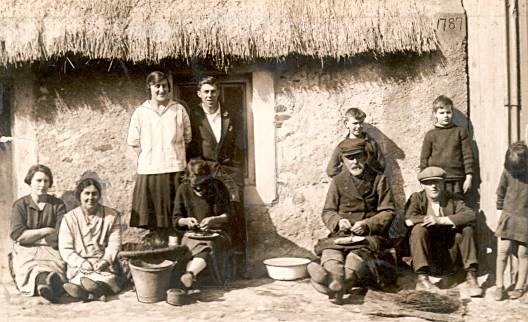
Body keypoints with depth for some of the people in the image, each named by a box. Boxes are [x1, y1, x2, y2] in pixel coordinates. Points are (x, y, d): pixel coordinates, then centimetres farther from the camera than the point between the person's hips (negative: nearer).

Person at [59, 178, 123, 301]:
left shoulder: (112, 216, 8)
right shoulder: (69, 218, 6)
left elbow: (114, 243, 3)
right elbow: (65, 249, 1)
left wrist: (106, 260, -17)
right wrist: (81, 263, -17)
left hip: (105, 267, 0)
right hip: (79, 267, 1)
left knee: (111, 280, -32)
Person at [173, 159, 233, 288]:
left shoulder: (218, 187, 1)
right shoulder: (184, 190, 5)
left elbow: (227, 215, 2)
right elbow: (176, 220, 9)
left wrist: (213, 219, -18)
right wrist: (186, 221, -14)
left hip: (217, 232, -1)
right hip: (193, 233, 2)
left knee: (210, 246, -36)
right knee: (199, 247, -34)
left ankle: (189, 274, -59)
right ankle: (190, 276, -57)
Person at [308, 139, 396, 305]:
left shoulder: (379, 180, 9)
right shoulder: (338, 181, 16)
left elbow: (388, 212, 4)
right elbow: (328, 212, 14)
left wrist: (367, 225, -13)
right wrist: (338, 221, -10)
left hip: (370, 234, -2)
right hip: (342, 233, 2)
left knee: (358, 253, -36)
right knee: (329, 249, -33)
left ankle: (344, 281, -65)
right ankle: (335, 277, -64)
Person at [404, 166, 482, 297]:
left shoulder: (452, 199, 6)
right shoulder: (417, 198, 1)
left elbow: (471, 215, -14)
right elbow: (408, 220, -19)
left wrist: (441, 220, -22)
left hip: (448, 258, 2)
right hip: (426, 255, -2)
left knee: (466, 228, -16)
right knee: (419, 229, -27)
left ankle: (471, 276, -17)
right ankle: (422, 278, -30)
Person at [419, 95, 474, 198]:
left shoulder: (461, 132, 7)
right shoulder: (430, 135, 6)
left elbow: (467, 156, 5)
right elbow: (424, 159, 7)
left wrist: (469, 177, 0)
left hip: (456, 179, 0)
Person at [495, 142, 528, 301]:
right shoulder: (507, 171, -5)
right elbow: (501, 193, 8)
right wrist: (500, 213, 8)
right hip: (509, 215, 2)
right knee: (503, 249, -6)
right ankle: (499, 285, 7)